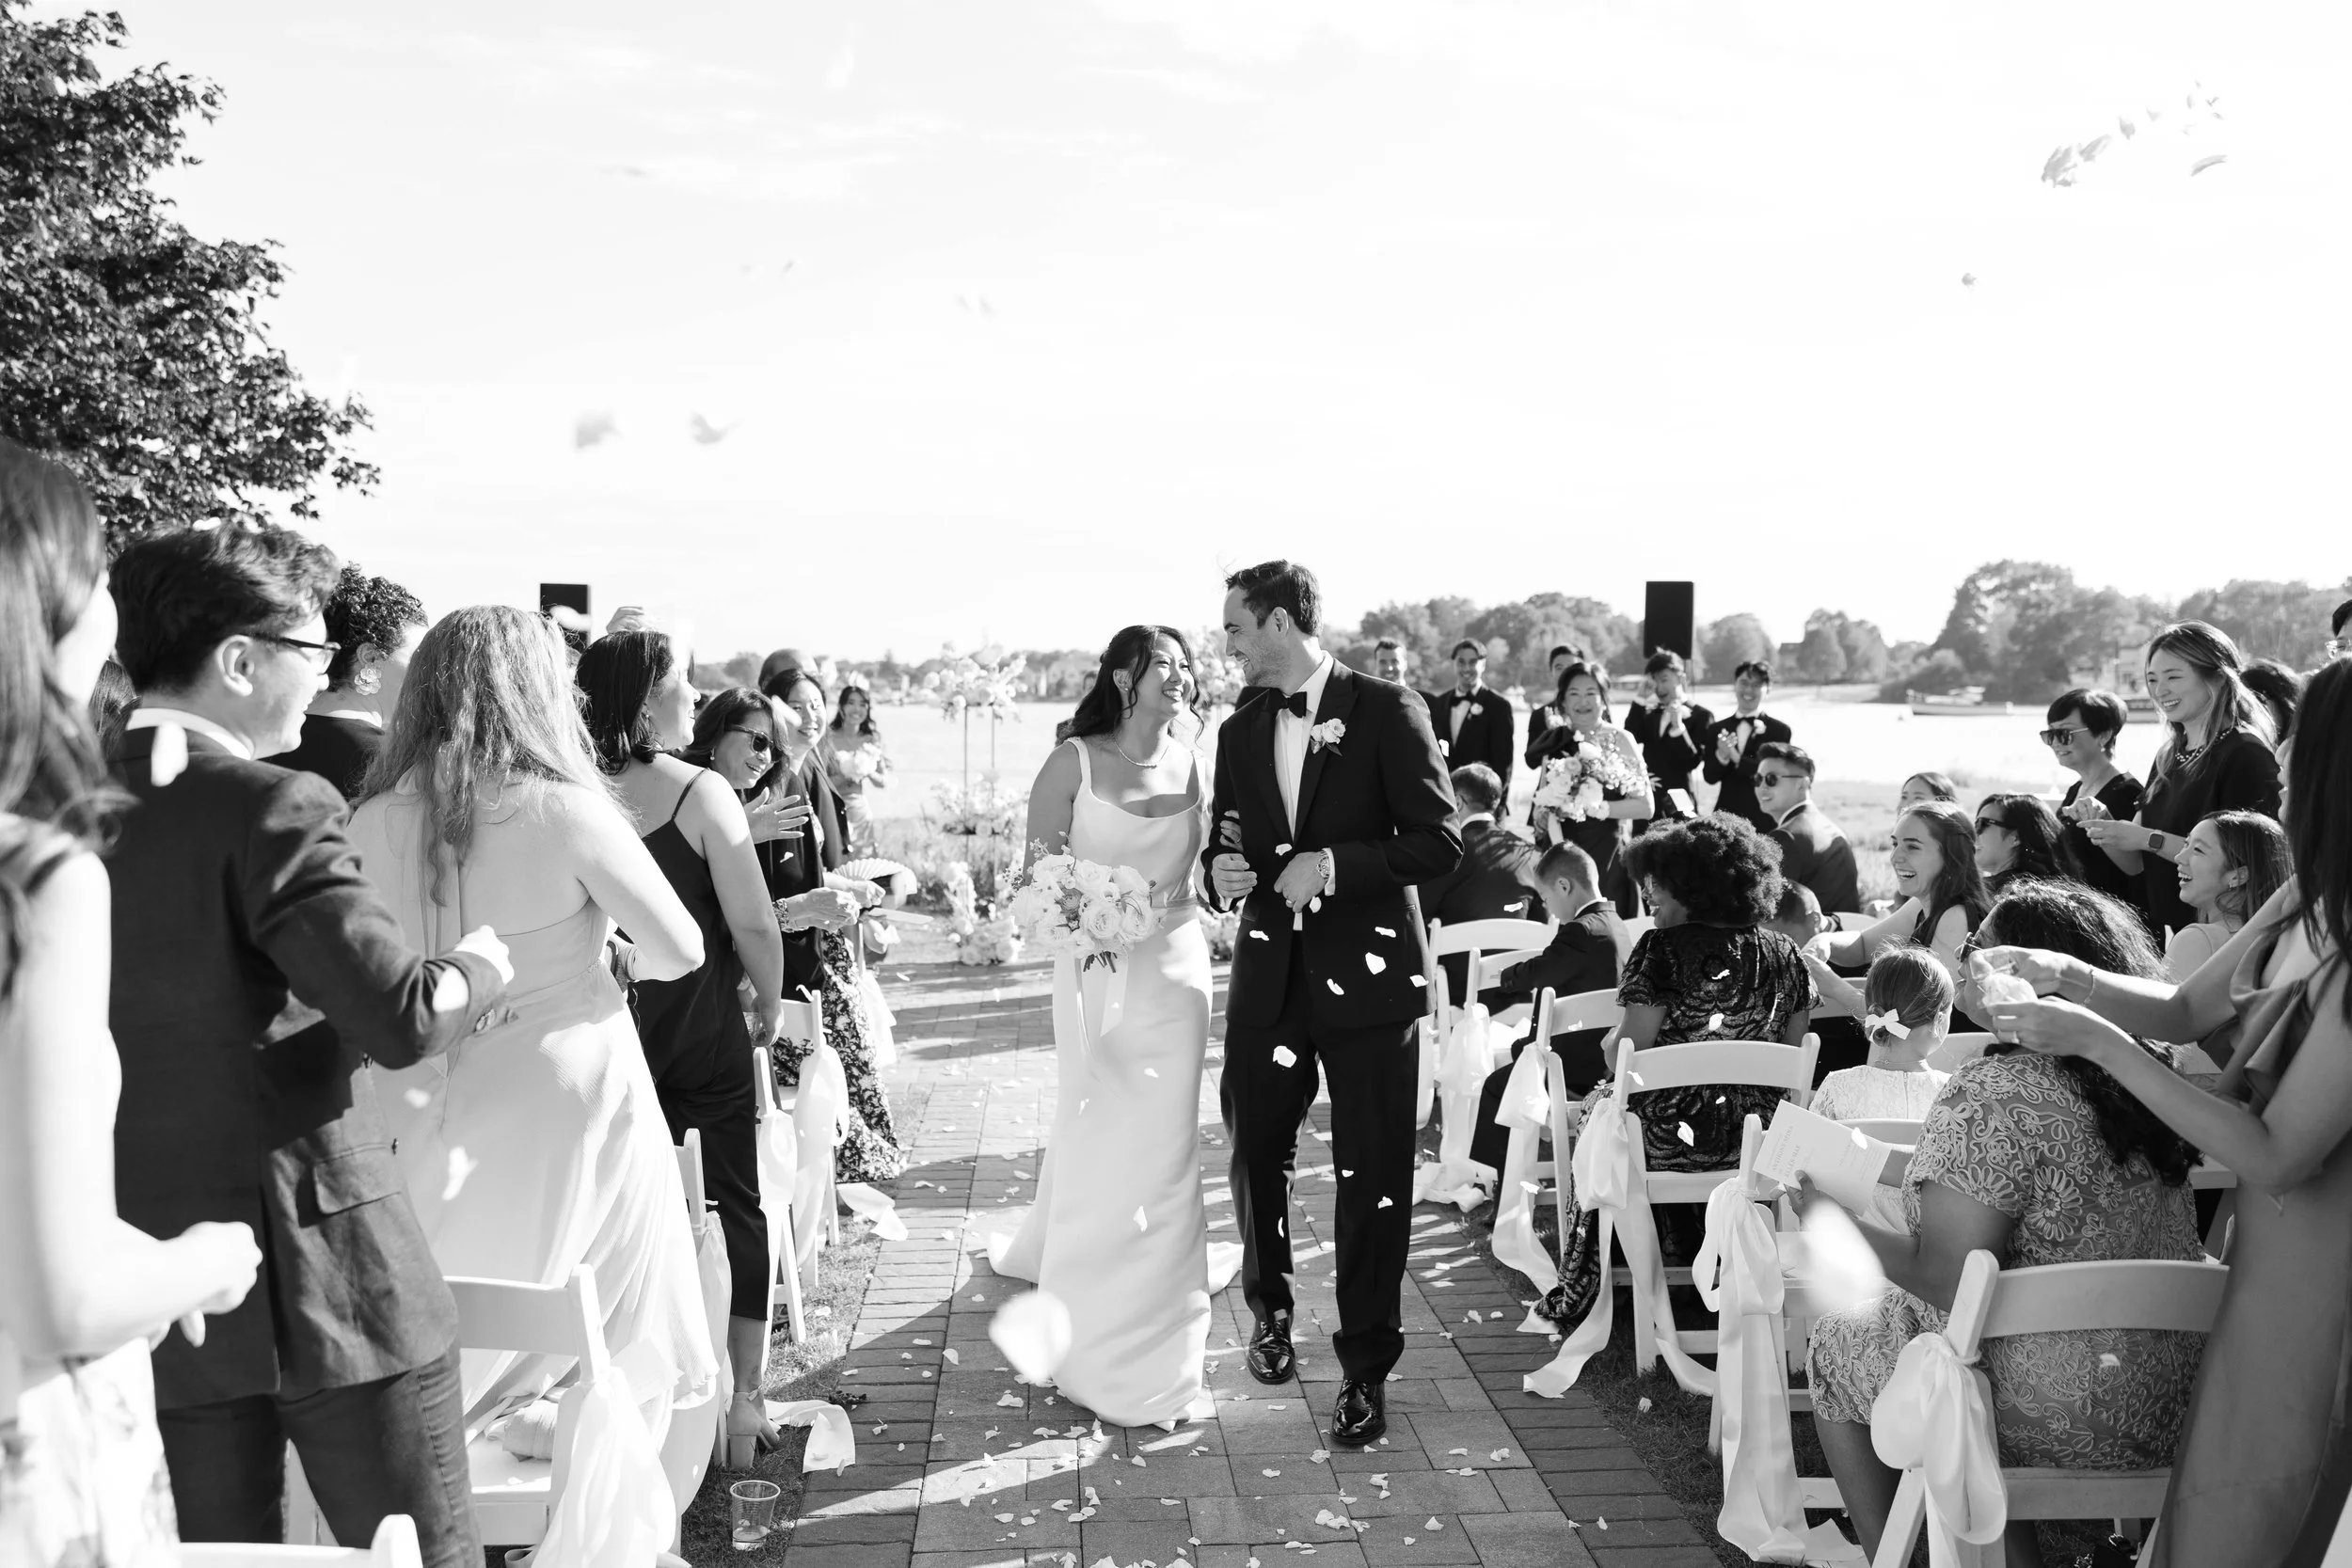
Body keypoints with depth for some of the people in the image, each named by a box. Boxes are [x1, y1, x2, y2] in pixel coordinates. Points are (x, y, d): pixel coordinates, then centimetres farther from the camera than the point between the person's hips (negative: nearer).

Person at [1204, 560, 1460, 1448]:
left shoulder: (1387, 711, -5)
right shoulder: (1239, 734, 11)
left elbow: (1439, 841, -9)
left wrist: (1335, 864, -19)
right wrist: (1222, 874, -6)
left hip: (1367, 975, -4)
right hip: (1269, 976, 5)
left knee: (1374, 1177, 2)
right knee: (1256, 1157, 12)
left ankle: (1366, 1371, 17)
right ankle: (1270, 1311, 38)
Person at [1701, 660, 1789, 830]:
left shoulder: (1779, 730, -1)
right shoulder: (1717, 729, 8)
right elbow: (1710, 776, 1)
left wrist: (1737, 758, -19)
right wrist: (1721, 756, -20)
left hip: (1764, 819, -2)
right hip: (1726, 816, 2)